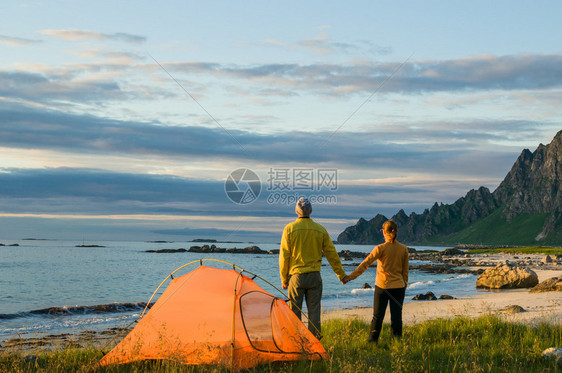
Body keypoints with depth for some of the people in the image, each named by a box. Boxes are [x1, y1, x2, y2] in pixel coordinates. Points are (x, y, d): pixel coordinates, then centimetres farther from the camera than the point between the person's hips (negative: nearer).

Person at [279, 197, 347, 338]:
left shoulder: (289, 229, -5)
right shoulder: (320, 230, 2)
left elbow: (284, 256, -3)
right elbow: (332, 255, 8)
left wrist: (284, 279, 6)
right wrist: (341, 275, 17)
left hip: (296, 275, -2)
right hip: (315, 276, 2)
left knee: (294, 311, 5)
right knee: (314, 311, 6)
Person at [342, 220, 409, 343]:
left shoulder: (381, 248, -10)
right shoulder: (404, 249, 1)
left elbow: (365, 264, -13)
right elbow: (405, 271, 8)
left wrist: (350, 277, -11)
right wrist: (404, 286, 19)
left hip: (382, 287, -2)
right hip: (398, 287, 2)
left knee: (377, 316, 6)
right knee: (396, 316, 5)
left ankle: (372, 341, 8)